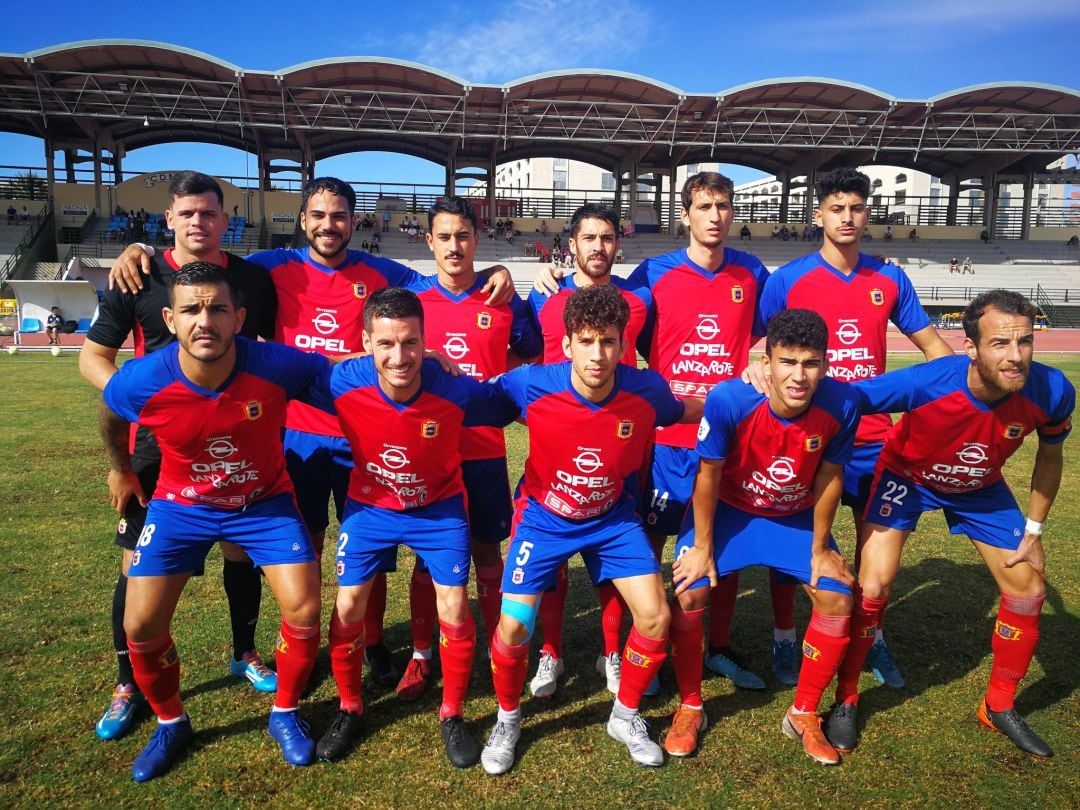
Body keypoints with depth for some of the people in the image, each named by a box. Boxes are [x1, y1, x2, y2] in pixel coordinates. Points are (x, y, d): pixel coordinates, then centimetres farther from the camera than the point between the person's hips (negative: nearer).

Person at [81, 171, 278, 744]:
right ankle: (128, 684, 22)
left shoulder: (253, 280, 1)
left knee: (242, 553, 10)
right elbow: (92, 357, 2)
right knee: (139, 565, 3)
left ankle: (245, 655, 33)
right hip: (158, 443, -1)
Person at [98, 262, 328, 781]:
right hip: (181, 505, 1)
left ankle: (285, 715, 18)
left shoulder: (277, 367, -30)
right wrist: (120, 469, 16)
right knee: (140, 626, -3)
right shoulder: (139, 382, -24)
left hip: (265, 502, -1)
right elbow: (109, 415, 3)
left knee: (304, 609, -10)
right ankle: (171, 723, 26)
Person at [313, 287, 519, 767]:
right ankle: (349, 710, 28)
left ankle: (452, 716, 22)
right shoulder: (343, 383, -27)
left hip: (439, 508, -1)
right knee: (347, 609, 3)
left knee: (454, 612, -2)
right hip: (369, 506, 2)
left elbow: (510, 409, -11)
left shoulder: (456, 391, -30)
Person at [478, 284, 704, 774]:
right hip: (544, 516, -1)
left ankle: (625, 716, 23)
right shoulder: (533, 385, -25)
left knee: (655, 617, -6)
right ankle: (507, 719, 23)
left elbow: (685, 412, 3)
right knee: (513, 628, -9)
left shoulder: (647, 390, -20)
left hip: (613, 518, 2)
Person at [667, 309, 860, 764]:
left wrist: (819, 549, -2)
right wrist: (702, 547, -12)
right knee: (688, 594, -16)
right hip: (727, 509, -2)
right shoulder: (728, 400, -33)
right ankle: (690, 708, 8)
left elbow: (829, 476, -10)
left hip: (796, 517, 2)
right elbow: (708, 474, -19)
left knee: (837, 600, -8)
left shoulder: (841, 405, -26)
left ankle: (803, 715, 15)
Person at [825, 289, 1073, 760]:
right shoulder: (925, 383, -39)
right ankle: (846, 701, 9)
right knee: (873, 587, -15)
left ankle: (999, 707, 28)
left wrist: (1034, 530, 0)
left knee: (1029, 591, 4)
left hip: (981, 488, 4)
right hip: (907, 476, -4)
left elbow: (1049, 455, -4)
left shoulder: (1051, 392, -26)